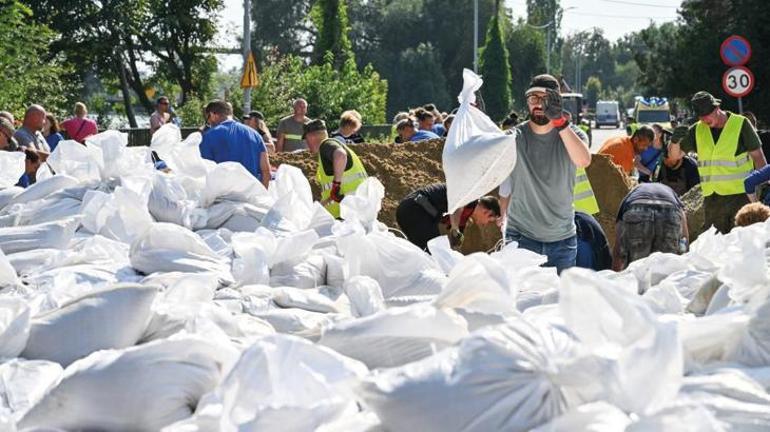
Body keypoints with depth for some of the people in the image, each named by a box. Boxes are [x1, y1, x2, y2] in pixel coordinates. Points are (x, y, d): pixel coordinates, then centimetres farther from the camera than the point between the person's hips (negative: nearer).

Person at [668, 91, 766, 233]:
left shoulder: (741, 124, -4)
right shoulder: (697, 130, 7)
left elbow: (758, 156, 0)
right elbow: (675, 155, 11)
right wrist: (675, 140, -11)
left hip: (740, 194, -5)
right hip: (711, 198, 5)